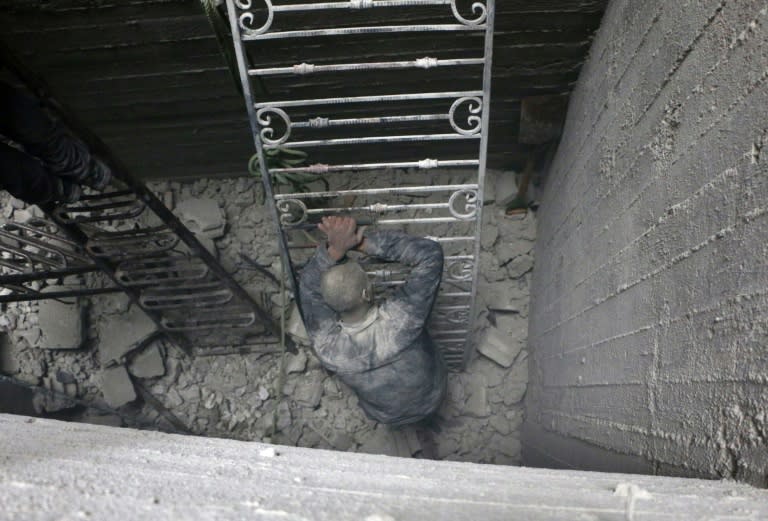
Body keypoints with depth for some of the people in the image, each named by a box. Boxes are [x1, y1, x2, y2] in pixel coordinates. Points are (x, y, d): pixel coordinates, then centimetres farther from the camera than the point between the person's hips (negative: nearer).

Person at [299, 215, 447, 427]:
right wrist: (363, 243, -44)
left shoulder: (327, 347, -37)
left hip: (385, 416, 1)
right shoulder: (401, 318, -45)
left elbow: (309, 285, -23)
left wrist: (334, 250, -41)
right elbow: (430, 253, -40)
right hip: (430, 401, 0)